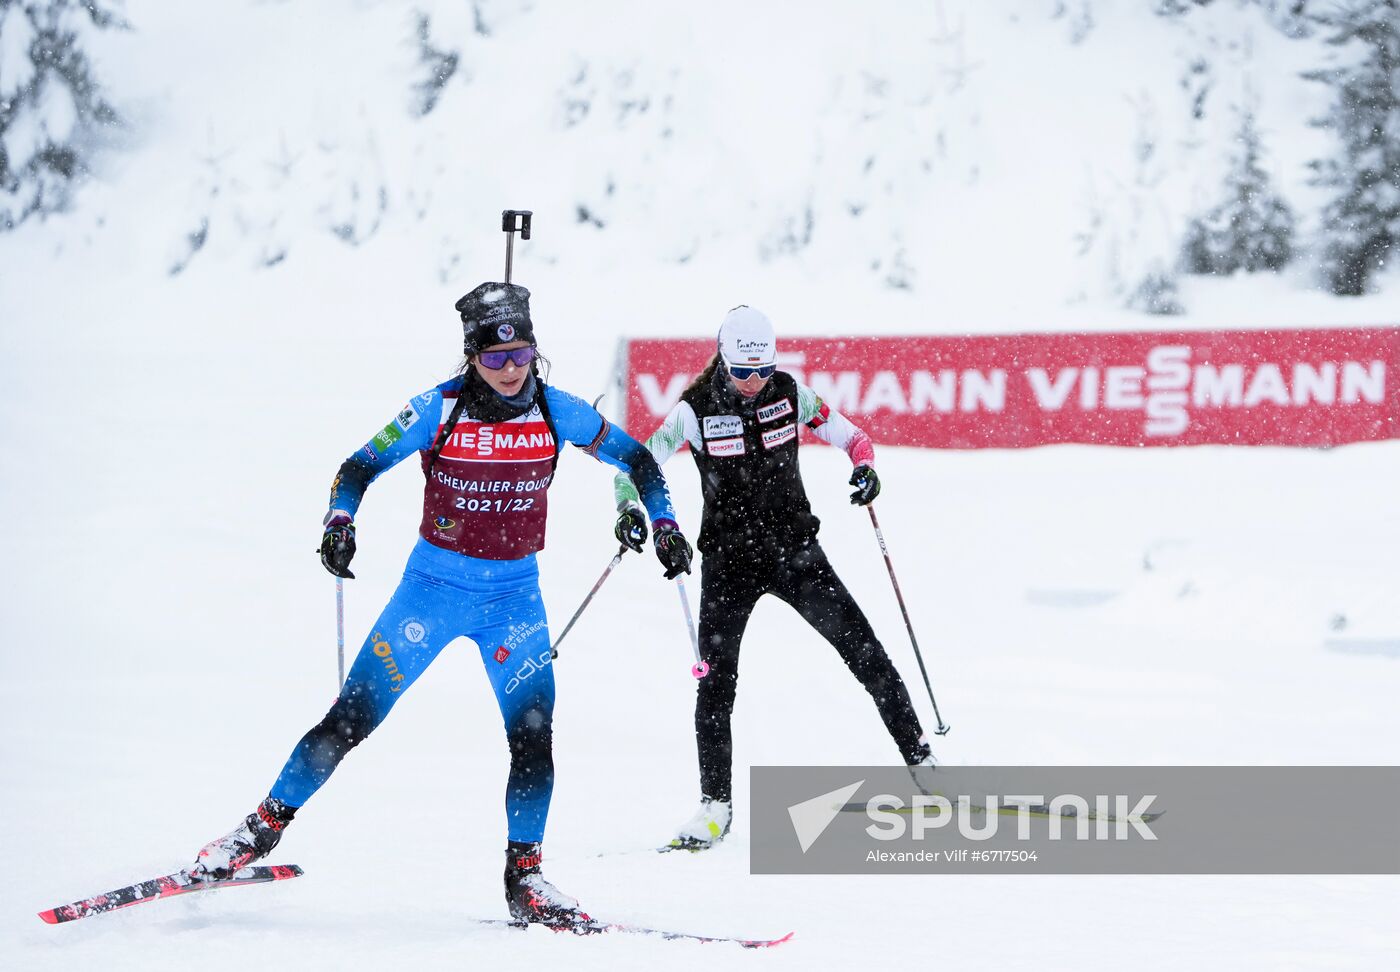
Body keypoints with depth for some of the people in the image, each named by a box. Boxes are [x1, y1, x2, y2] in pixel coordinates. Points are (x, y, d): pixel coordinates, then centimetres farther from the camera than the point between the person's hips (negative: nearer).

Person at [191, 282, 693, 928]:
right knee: (351, 719, -5)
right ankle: (263, 827, 8)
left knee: (533, 737, -9)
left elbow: (635, 458, 7)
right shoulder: (439, 409, -12)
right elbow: (360, 467, -4)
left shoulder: (555, 411, -6)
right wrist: (339, 523, -22)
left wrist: (663, 524, -3)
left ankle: (523, 877, 5)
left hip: (515, 595, 2)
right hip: (435, 586, -2)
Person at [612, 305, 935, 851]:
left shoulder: (790, 393, -3)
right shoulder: (696, 410, -9)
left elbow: (847, 435, 7)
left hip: (795, 550, 2)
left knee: (864, 650, -4)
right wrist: (630, 508, -25)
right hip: (728, 561, -2)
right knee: (716, 680, -8)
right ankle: (715, 806, 2)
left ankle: (920, 762, 7)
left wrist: (865, 465, -14)